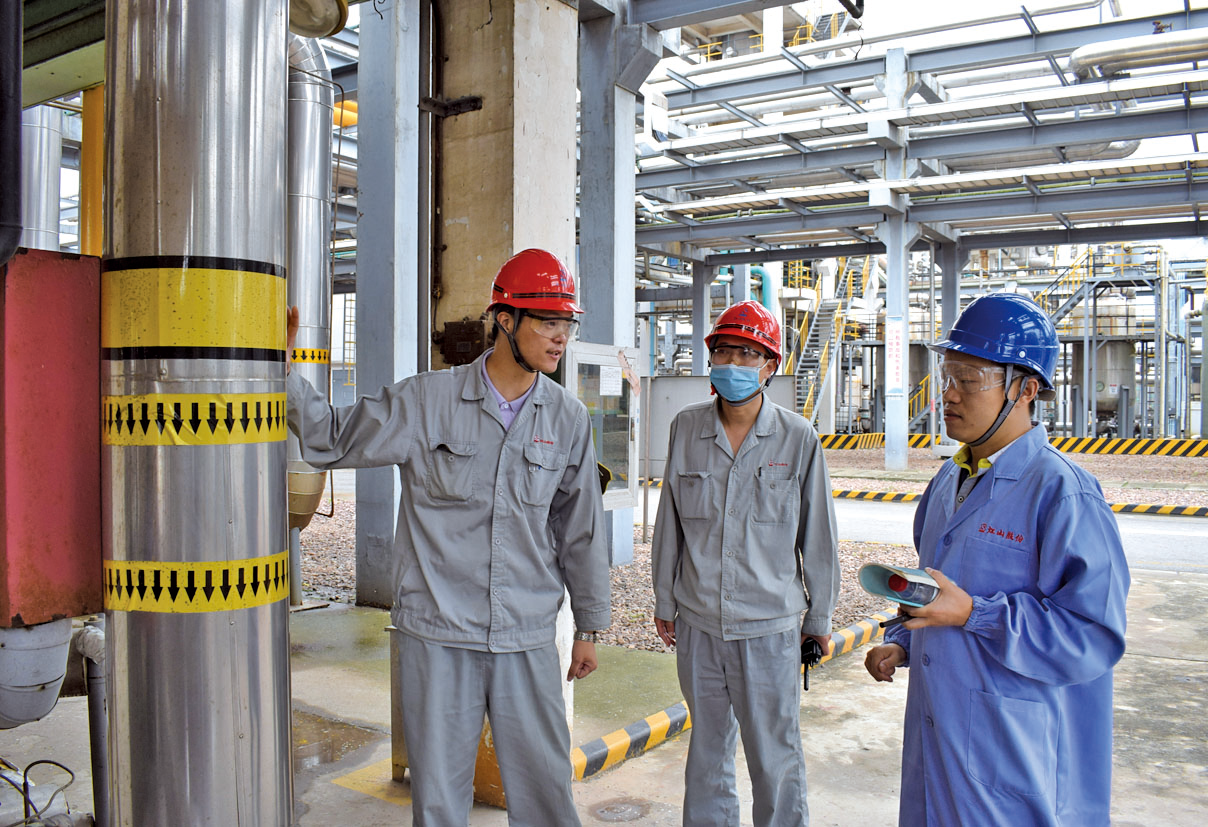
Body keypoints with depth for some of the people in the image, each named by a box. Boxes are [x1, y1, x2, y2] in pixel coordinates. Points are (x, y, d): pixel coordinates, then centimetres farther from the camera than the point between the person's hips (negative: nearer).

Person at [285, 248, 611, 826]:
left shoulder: (567, 418, 2)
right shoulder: (427, 401, -5)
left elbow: (580, 528, 10)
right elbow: (332, 439, 3)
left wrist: (589, 625, 15)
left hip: (528, 638, 2)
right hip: (437, 633, -1)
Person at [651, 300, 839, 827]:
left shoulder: (797, 438, -6)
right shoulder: (686, 428, 1)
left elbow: (817, 535, 2)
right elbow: (669, 524, 8)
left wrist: (819, 616, 7)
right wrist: (665, 602, 12)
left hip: (769, 626, -2)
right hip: (698, 624, 3)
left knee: (776, 757, 5)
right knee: (708, 745, 18)